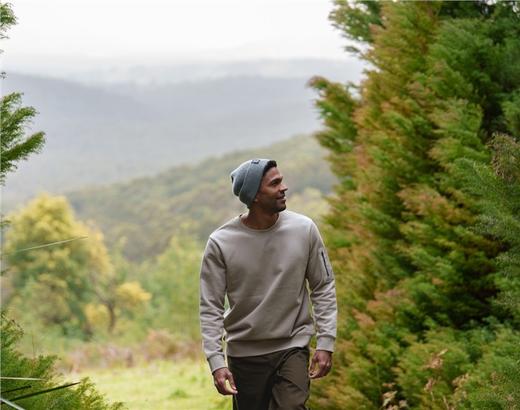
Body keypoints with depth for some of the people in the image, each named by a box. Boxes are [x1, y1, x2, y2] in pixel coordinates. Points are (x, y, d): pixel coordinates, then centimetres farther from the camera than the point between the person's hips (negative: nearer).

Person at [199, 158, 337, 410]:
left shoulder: (304, 230, -6)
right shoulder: (221, 243, -11)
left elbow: (323, 288, 2)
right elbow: (210, 308, -7)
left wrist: (325, 343, -4)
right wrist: (216, 361, -15)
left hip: (293, 348, 0)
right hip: (245, 353, 0)